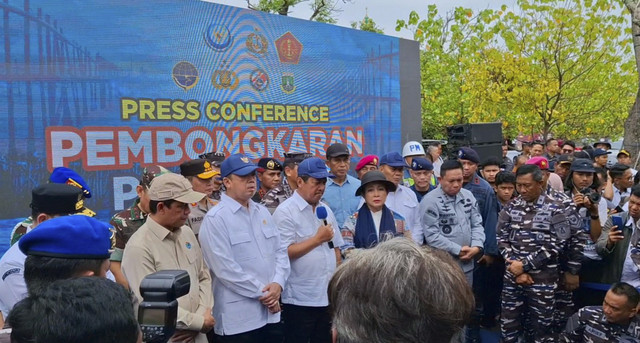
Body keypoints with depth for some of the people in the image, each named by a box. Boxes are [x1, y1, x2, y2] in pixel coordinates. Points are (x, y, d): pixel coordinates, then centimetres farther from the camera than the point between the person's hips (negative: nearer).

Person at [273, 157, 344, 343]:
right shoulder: (285, 211, -12)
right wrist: (318, 239, -15)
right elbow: (285, 252, -19)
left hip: (328, 297, 7)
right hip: (299, 300, -6)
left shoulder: (325, 209, 10)